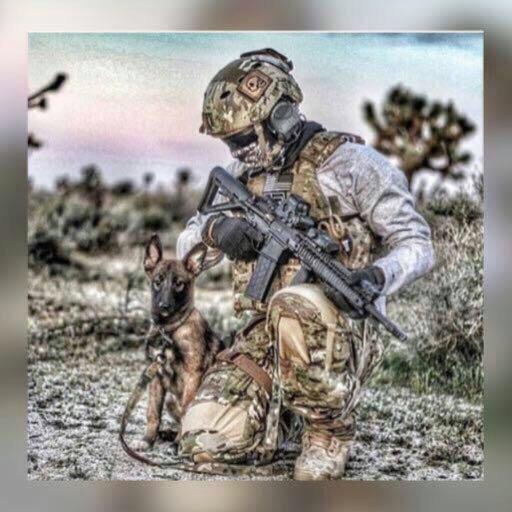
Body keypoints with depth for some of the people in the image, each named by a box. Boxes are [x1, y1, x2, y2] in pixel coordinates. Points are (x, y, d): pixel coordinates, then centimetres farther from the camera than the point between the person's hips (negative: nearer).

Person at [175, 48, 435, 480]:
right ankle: (285, 410, 16)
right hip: (266, 335, 5)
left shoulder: (346, 162, -7)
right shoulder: (243, 177, 12)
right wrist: (213, 229, -9)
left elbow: (417, 244, -7)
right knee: (205, 440, -15)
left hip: (342, 334, -4)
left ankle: (330, 430, -13)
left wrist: (376, 276, -29)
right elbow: (186, 244, 16)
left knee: (295, 307, -40)